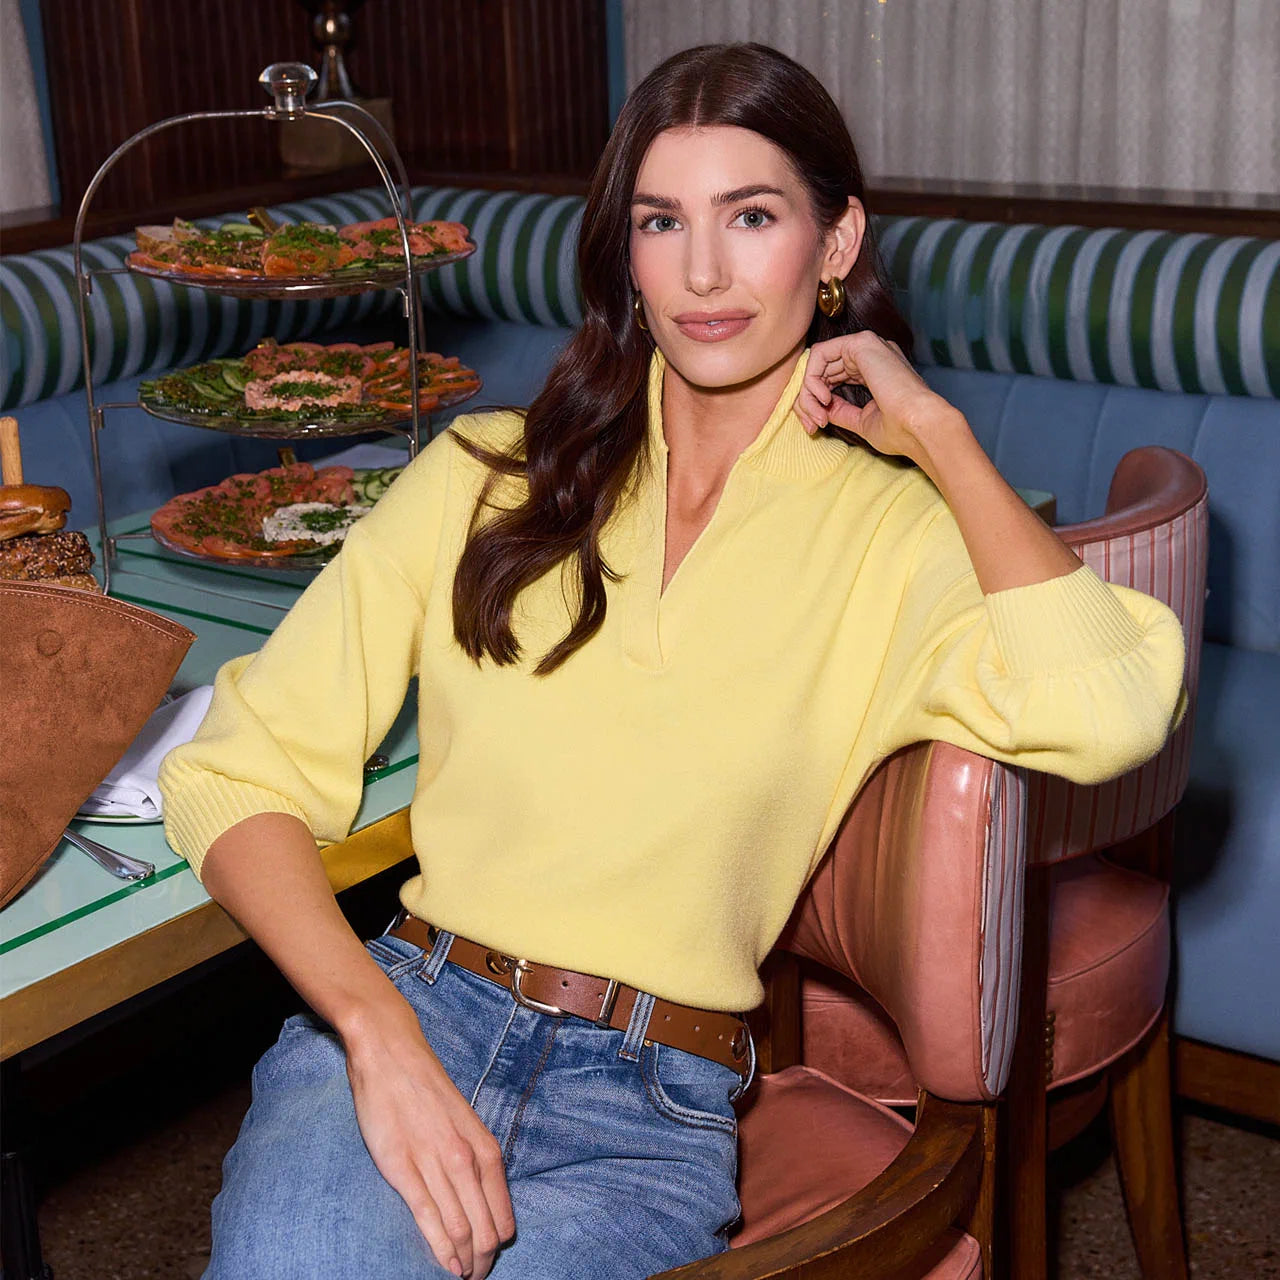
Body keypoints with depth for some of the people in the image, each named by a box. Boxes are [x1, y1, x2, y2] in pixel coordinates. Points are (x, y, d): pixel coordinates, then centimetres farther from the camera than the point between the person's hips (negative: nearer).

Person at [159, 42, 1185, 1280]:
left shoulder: (889, 529, 5)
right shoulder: (488, 476, 9)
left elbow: (1107, 713, -17)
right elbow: (240, 770, 4)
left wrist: (933, 429, -4)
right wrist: (381, 1035, -13)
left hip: (653, 1105, 0)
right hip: (402, 1005, 1)